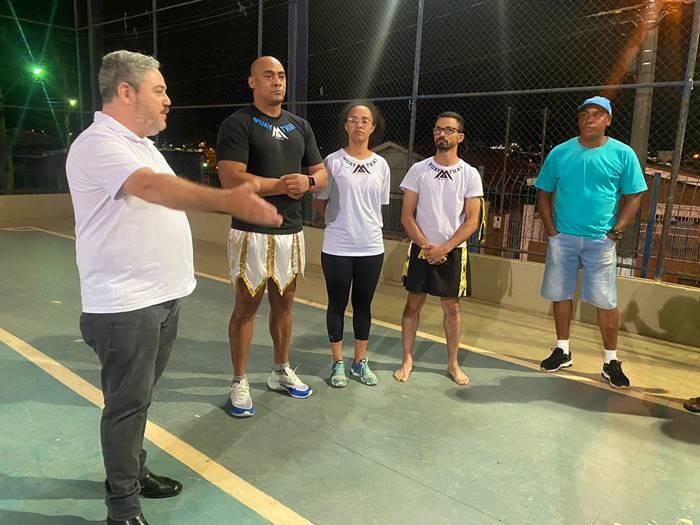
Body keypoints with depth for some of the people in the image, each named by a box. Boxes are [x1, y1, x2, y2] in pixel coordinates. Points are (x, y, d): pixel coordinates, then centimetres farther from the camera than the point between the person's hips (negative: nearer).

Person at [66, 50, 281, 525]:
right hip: (125, 304, -9)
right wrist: (231, 201, -45)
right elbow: (153, 188, -34)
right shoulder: (98, 144, -17)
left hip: (163, 295, 9)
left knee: (140, 396, 20)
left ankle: (134, 472, 38)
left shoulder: (141, 144, 15)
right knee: (127, 402, 4)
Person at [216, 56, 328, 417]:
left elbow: (321, 173, 15)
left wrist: (307, 182, -9)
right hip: (252, 232, -6)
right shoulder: (238, 124, -7)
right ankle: (240, 382, 18)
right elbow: (231, 180, -18)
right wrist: (282, 185, -16)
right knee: (246, 307, 3)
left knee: (284, 304, 15)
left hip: (291, 232, 6)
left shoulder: (300, 126, 13)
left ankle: (281, 372, 32)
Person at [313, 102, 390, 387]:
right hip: (337, 247, -3)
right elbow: (319, 205, 0)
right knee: (337, 304, 8)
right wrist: (342, 218, 1)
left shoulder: (381, 165, 5)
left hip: (371, 247, 3)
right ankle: (338, 363, 22)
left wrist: (364, 223, 6)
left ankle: (360, 362, 27)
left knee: (363, 304, 12)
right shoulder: (333, 161, -5)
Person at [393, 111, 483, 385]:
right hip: (420, 249, 0)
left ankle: (453, 363, 23)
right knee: (413, 303, 6)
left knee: (451, 307, 8)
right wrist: (426, 246, -12)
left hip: (453, 251, 0)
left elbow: (472, 221, -5)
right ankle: (407, 360, 19)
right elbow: (407, 215, -2)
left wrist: (444, 248, -14)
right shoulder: (418, 169, -1)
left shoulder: (470, 174, -2)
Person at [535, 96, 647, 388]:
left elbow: (633, 197, 2)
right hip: (562, 238, 2)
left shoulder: (622, 154, -1)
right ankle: (562, 350, 25)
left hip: (600, 240, -2)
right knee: (560, 295, 9)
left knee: (606, 301, 1)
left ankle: (611, 361, 15)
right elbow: (544, 194, 7)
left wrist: (616, 232, -7)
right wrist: (551, 230, -2)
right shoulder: (560, 153, 3)